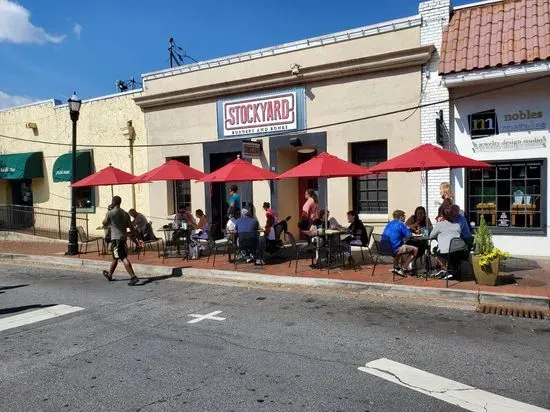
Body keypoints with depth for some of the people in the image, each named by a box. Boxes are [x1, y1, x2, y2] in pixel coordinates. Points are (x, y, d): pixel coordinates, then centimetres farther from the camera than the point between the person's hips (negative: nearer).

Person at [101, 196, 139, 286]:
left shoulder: (110, 213, -8)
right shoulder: (125, 213, 7)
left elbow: (104, 223, 8)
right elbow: (131, 227, 5)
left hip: (116, 238, -6)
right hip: (123, 238, 7)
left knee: (123, 258, -11)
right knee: (115, 258, 20)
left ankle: (133, 277, -20)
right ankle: (109, 275, 36)